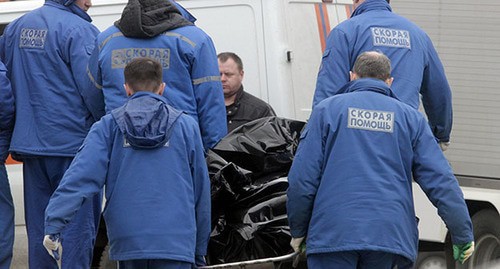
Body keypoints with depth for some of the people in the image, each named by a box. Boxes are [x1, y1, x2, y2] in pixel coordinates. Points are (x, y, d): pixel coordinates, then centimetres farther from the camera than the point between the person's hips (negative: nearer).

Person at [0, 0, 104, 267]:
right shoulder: (79, 30, -12)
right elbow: (93, 90, -16)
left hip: (30, 143, 7)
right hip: (72, 143, -7)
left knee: (38, 228, 12)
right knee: (78, 226, -2)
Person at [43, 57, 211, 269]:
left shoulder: (108, 126, 6)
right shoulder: (186, 126, 7)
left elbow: (81, 176, -7)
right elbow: (201, 190, 12)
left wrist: (53, 224, -10)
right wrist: (200, 249, 21)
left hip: (127, 241, 2)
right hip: (175, 242, -1)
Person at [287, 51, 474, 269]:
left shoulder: (327, 109, 8)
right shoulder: (410, 118, 13)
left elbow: (302, 178, 2)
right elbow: (441, 182, 6)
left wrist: (298, 231, 14)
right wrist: (463, 236, 11)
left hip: (332, 234, -2)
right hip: (389, 235, 2)